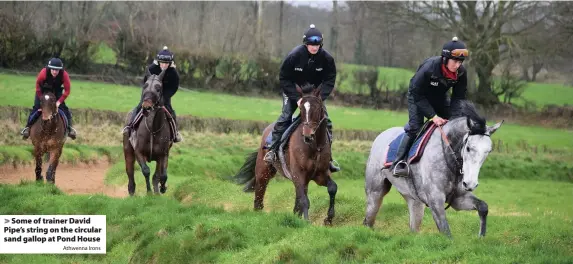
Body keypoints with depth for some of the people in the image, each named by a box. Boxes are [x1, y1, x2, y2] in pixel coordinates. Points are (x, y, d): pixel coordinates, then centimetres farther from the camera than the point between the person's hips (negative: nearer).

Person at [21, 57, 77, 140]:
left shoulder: (64, 75, -33)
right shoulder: (43, 73, -35)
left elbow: (67, 90, -21)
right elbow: (38, 87, -18)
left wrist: (59, 101, -23)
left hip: (57, 91, 1)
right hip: (43, 90, -1)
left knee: (64, 108, -11)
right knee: (37, 107, -12)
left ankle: (69, 127, 1)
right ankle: (28, 127, -5)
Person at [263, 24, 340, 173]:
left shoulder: (326, 58, -19)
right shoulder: (294, 56, -25)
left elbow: (329, 82, -12)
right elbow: (284, 79, -17)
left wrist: (319, 98, -28)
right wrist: (297, 99, -25)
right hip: (293, 91, -2)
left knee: (325, 121, -6)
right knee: (286, 117, -19)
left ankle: (327, 157, 1)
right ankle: (272, 150, -12)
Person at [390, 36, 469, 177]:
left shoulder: (461, 72, -23)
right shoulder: (429, 68, -38)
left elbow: (458, 97, -12)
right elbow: (417, 94, -30)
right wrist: (433, 116, -34)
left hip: (439, 98, 5)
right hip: (418, 97, -5)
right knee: (415, 127, -19)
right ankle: (398, 163, -15)